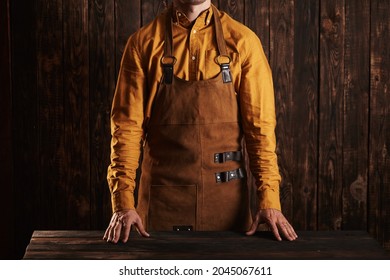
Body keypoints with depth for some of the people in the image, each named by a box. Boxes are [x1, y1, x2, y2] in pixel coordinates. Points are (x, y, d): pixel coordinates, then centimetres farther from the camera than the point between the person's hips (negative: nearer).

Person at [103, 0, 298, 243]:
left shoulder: (243, 41, -1)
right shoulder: (143, 43, -1)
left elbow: (260, 124, -3)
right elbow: (127, 125, -4)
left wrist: (270, 200, -11)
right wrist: (123, 203, -12)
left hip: (226, 194, 1)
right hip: (163, 195, 0)